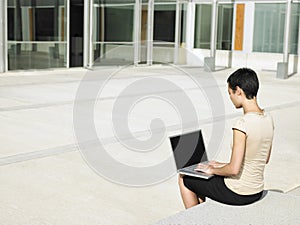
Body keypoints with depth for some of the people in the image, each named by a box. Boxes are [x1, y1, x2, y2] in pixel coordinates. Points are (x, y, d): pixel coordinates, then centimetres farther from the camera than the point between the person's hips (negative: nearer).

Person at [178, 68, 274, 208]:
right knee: (203, 178, 31)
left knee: (184, 179, 15)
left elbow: (234, 169, -27)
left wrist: (213, 170, -6)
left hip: (237, 194, -8)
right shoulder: (268, 119, -1)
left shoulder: (242, 125, -26)